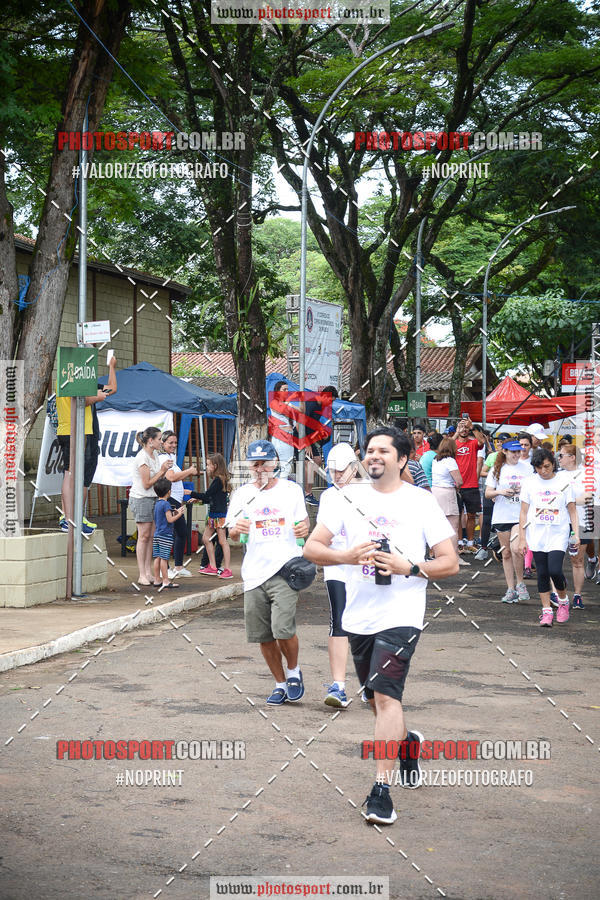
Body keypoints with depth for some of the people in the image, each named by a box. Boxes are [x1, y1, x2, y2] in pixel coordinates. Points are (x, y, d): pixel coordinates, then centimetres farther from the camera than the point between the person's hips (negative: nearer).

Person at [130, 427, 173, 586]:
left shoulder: (154, 454, 12)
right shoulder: (142, 457, -16)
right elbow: (146, 484, -15)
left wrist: (164, 470, -2)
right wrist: (162, 471, -12)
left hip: (152, 498, 8)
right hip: (141, 499, -8)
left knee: (151, 536, 7)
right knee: (144, 537, -5)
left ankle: (149, 573, 11)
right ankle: (142, 575, -1)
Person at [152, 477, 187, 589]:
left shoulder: (157, 503, 13)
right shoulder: (166, 504, -14)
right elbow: (170, 520, -17)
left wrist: (174, 513, 17)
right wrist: (179, 514, -5)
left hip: (157, 534, 9)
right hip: (165, 535, -9)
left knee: (157, 558, 9)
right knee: (164, 558, -6)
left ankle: (157, 580, 12)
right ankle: (166, 581, -4)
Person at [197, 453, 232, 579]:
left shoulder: (218, 480, -15)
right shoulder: (216, 479, 13)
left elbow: (207, 495, -16)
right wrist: (199, 499, 17)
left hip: (220, 514, -10)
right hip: (213, 514, 10)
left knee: (222, 541, -6)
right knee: (206, 538, 12)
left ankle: (227, 570, -3)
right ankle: (212, 567, 17)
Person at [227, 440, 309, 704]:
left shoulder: (291, 490, 5)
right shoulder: (242, 494, 9)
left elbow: (302, 521, 14)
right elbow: (232, 533, 8)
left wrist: (304, 529, -10)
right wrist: (236, 529, -16)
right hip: (254, 573, 3)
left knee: (283, 629, -17)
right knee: (263, 637, 6)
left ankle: (294, 672, 11)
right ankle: (280, 683, 24)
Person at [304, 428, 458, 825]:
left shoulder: (421, 502, -2)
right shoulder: (347, 498, 6)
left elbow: (451, 563, -2)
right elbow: (312, 547, 2)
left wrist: (409, 568, -17)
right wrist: (348, 556, -16)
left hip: (401, 615, -5)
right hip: (358, 615, 5)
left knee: (386, 694, -16)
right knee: (376, 697, 17)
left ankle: (382, 789, -14)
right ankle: (408, 742, 47)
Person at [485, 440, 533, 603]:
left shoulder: (527, 468, 6)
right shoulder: (497, 469, 7)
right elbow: (488, 493, 5)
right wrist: (500, 492, -14)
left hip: (521, 515, -2)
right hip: (502, 516, 2)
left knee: (516, 549, -20)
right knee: (506, 553, 6)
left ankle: (520, 583, -1)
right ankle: (510, 589, 14)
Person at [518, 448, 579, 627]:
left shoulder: (563, 483, 1)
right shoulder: (529, 484, 4)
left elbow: (572, 512, 6)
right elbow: (524, 513, 6)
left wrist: (576, 534, -4)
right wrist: (522, 538, 2)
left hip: (558, 536, -2)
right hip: (537, 536, 2)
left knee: (555, 570, -15)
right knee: (542, 574, 3)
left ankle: (563, 601, 11)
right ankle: (547, 611, 11)